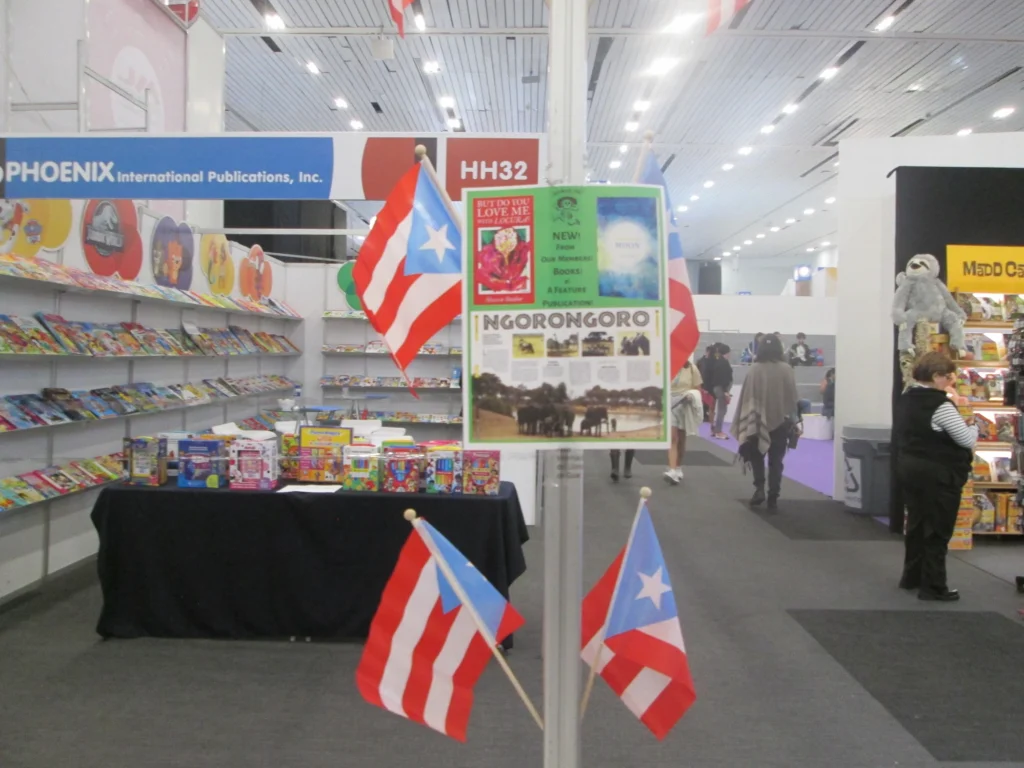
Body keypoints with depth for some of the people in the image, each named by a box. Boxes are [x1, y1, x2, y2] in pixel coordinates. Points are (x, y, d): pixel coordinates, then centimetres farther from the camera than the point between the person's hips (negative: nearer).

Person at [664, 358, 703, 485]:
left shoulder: (692, 368, -2)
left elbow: (697, 389, 3)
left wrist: (692, 395, -17)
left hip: (685, 408, 1)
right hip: (670, 406, -1)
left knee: (681, 440, 14)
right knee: (672, 438, -12)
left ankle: (679, 468, 28)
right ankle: (672, 470, -19)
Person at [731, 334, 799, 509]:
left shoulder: (754, 369, -10)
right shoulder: (786, 369, -6)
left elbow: (746, 397, -8)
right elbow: (793, 397, 0)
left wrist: (743, 422, 0)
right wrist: (793, 420, 11)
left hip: (758, 421, -1)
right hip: (780, 421, 1)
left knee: (757, 456, 19)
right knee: (776, 460, 10)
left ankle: (759, 488, 4)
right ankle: (773, 497, 9)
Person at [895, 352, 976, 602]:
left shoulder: (906, 399, 8)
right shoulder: (940, 405, -20)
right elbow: (968, 440, -17)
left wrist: (959, 423, 11)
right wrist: (972, 425, 3)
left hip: (909, 468, 9)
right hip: (938, 473, -9)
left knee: (916, 523, 18)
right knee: (938, 530, 2)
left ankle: (912, 576, 28)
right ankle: (933, 586, 9)